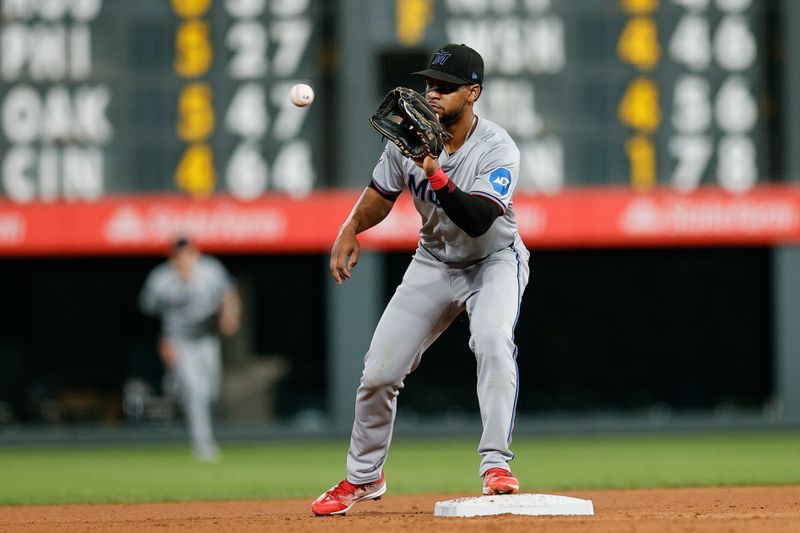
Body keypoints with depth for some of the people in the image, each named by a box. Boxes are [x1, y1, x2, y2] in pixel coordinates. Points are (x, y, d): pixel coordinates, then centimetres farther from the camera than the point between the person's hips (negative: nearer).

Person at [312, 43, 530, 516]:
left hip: (495, 260, -4)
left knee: (493, 340, -34)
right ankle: (363, 477, 24)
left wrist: (436, 173, -48)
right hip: (434, 262, 5)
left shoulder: (498, 150, -26)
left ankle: (496, 466, -31)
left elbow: (477, 220, -39)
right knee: (379, 371, 1)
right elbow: (381, 196, 5)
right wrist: (350, 230, -10)